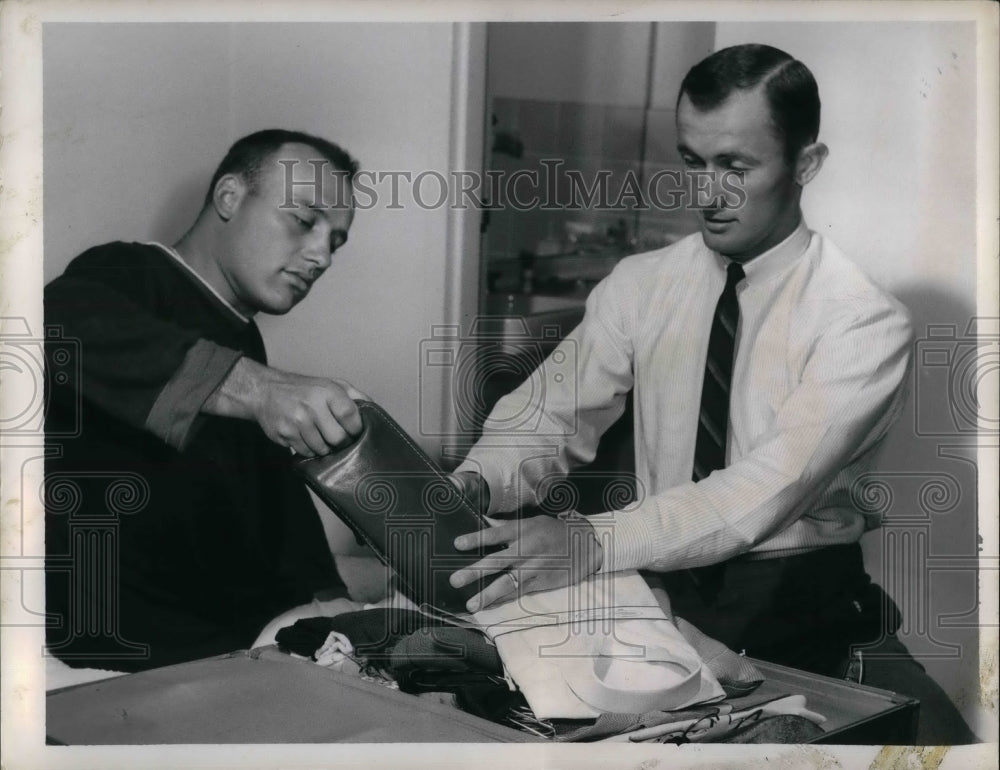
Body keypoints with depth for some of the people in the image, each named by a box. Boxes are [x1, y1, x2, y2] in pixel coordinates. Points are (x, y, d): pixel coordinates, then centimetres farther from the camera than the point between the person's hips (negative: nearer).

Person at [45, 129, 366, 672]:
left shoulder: (242, 343, 21)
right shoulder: (128, 277, -7)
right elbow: (67, 321, -32)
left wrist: (325, 598, 3)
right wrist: (257, 387, -44)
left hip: (239, 630, 8)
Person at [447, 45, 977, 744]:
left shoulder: (865, 323, -11)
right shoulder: (638, 285, 4)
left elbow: (773, 485, -25)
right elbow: (552, 416, -1)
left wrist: (596, 541, -37)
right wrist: (475, 483, -25)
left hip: (805, 614, -3)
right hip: (658, 592, 3)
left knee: (931, 738, -28)